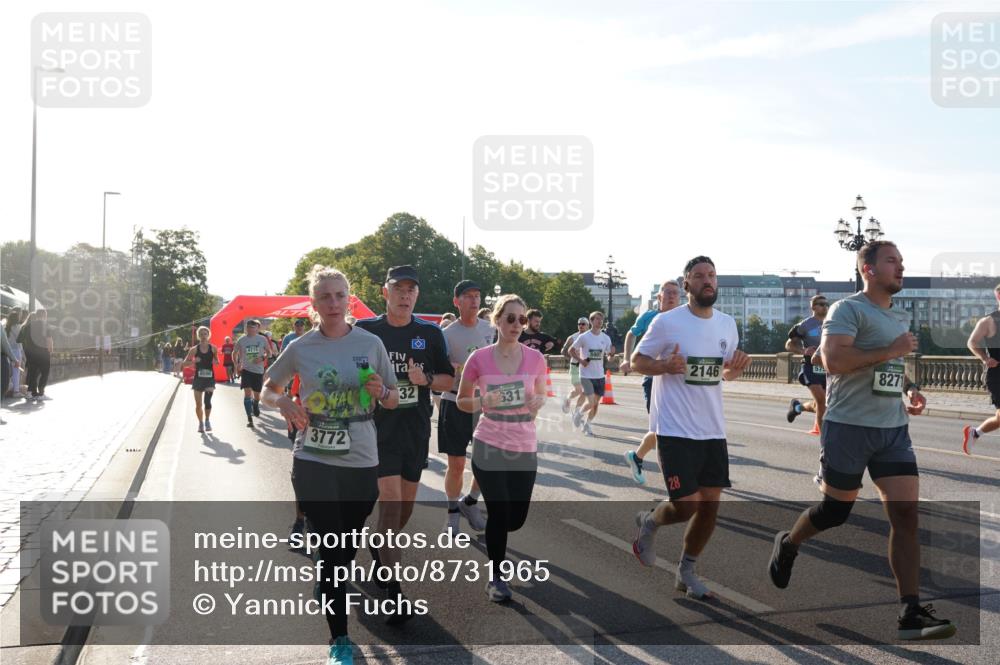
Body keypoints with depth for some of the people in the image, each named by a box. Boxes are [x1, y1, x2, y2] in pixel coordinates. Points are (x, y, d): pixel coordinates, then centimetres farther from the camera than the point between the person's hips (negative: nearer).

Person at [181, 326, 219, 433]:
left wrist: (215, 361, -9)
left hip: (210, 378, -1)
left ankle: (207, 420, 6)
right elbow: (184, 363, 1)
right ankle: (201, 423, 22)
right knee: (198, 404, 4)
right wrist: (193, 361, -17)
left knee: (207, 400, -17)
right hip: (198, 378, 1)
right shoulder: (194, 349, -1)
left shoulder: (213, 348, 1)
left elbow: (217, 362, 14)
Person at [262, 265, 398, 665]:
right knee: (331, 548, -6)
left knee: (346, 549, 13)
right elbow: (269, 391, 11)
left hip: (362, 463, 2)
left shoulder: (371, 343, -1)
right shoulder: (300, 348, -2)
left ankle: (328, 591, 45)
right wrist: (283, 402, -12)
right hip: (313, 462, -2)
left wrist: (380, 392, -15)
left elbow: (393, 402, 8)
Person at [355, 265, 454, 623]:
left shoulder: (430, 333, 4)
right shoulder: (366, 330, -1)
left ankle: (381, 547, 41)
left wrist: (425, 379, -11)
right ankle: (393, 591, -12)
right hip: (380, 428, -3)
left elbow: (448, 379, 8)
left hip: (417, 429, 3)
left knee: (407, 501, 12)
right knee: (390, 499, -14)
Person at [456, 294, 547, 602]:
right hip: (489, 446, -3)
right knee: (499, 514, -3)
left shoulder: (535, 358, -2)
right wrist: (482, 402, -19)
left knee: (516, 518, 7)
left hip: (524, 447, 3)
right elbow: (461, 401, 2)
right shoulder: (479, 358, -8)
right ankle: (496, 577, 17)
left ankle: (493, 535, 44)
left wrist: (537, 402, -11)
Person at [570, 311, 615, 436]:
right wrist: (580, 360, -13)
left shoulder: (606, 338, 5)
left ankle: (587, 425, 24)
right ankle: (578, 414, 16)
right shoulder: (584, 337, -7)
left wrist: (612, 353, -13)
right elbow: (571, 350, 1)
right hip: (586, 375, -5)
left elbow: (609, 354, 11)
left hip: (600, 375, 5)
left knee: (596, 403, 6)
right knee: (591, 402, -14)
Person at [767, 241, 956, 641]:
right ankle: (787, 545, 38)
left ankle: (910, 613, -5)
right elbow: (833, 360, -24)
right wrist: (890, 351, -19)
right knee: (834, 511, 6)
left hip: (894, 429, 7)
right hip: (849, 427, -7)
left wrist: (910, 390, 11)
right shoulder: (849, 309, -10)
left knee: (906, 513, -5)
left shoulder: (900, 318, 18)